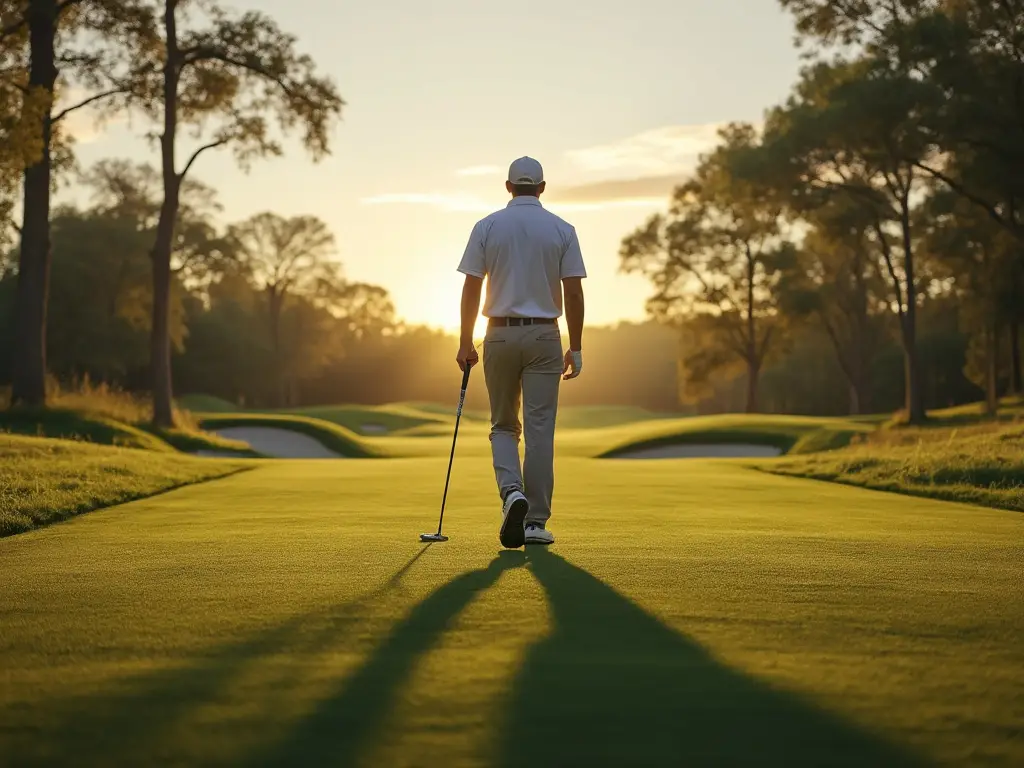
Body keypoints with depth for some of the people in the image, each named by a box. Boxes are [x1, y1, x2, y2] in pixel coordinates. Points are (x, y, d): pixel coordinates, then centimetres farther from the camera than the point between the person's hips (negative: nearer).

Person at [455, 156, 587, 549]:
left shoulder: (487, 226, 0)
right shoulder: (562, 230, 0)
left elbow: (471, 289, -2)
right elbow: (573, 294, -3)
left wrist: (465, 342, 5)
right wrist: (576, 347, 2)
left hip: (500, 335, 1)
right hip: (544, 337, 0)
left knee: (503, 426, 13)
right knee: (540, 430, 2)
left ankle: (512, 493, -13)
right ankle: (536, 522, 2)